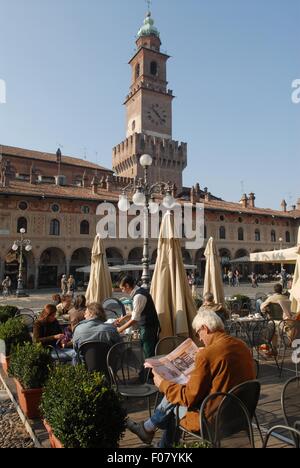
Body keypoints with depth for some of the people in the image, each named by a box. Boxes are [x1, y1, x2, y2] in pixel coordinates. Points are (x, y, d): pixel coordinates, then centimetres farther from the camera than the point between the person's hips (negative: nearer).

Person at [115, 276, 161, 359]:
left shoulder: (138, 296, -22)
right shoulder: (140, 291, 7)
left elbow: (134, 319, -22)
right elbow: (137, 311, 22)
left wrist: (121, 329, -11)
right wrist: (123, 318, 20)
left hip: (148, 328, -10)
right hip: (150, 326, 10)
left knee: (149, 356, -1)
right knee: (151, 354, 16)